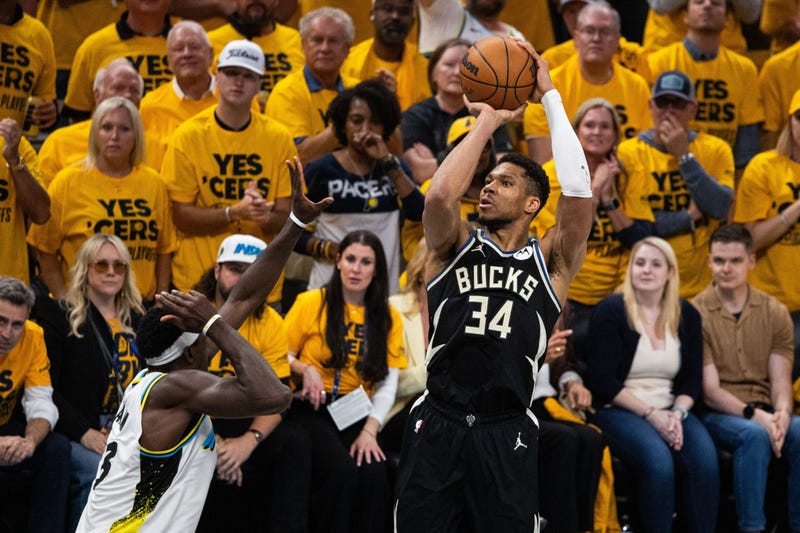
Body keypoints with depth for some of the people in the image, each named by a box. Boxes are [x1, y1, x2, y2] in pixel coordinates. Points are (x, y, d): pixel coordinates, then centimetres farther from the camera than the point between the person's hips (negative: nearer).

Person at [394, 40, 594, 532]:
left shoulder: (550, 261, 9)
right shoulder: (456, 247, 12)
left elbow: (579, 193, -7)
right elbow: (441, 196, -10)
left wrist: (550, 96, -1)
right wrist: (487, 121, 0)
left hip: (507, 433, -1)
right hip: (437, 425, 1)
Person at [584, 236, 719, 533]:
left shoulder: (686, 316, 11)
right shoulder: (610, 312, -2)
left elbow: (692, 379, 11)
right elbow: (602, 381, -7)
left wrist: (677, 414, -10)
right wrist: (651, 414, -14)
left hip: (670, 410, 4)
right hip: (617, 411, -4)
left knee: (705, 460, -28)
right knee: (658, 461, -34)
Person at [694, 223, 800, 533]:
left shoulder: (775, 313, 9)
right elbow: (710, 390, -7)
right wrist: (755, 416, -21)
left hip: (766, 413, 3)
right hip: (717, 414, -3)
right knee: (754, 435, -36)